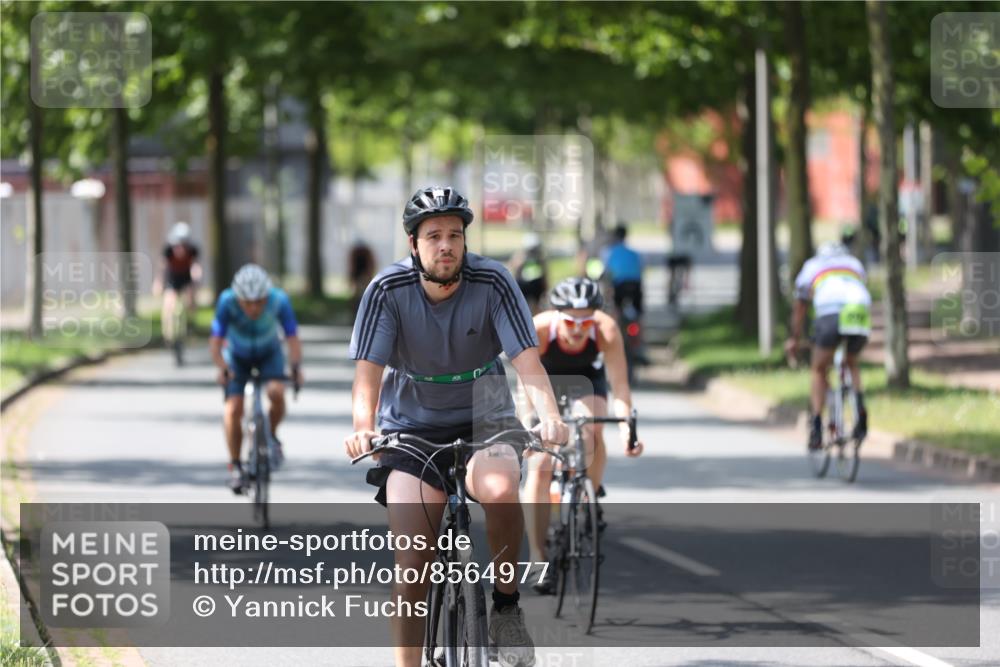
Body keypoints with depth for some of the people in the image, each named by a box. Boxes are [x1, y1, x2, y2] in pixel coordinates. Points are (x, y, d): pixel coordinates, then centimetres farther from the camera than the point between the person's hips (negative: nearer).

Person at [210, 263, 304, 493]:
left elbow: (292, 337, -30)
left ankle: (272, 435, 1)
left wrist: (296, 366, -47)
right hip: (237, 356, 0)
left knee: (276, 392, -28)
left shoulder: (279, 300, -31)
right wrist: (222, 368, -49)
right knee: (233, 409, -16)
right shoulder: (227, 301, -33)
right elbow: (216, 341, -32)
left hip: (269, 353, 0)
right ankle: (235, 466, 1)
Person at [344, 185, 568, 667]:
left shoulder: (493, 283, -14)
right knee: (412, 564, -11)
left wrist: (549, 415, -41)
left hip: (483, 420, -1)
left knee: (500, 488, -34)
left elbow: (527, 360, -22)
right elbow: (368, 370, -21)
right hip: (412, 428, 1)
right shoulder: (387, 291, -14)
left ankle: (506, 605, -12)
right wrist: (362, 426, -41)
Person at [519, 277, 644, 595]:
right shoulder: (539, 329, -35)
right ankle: (540, 561, -11)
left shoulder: (606, 330, -33)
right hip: (546, 382, -1)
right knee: (539, 466, -15)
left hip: (587, 381, 1)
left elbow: (620, 385, -34)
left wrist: (626, 426, -49)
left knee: (591, 432, -30)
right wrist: (529, 421, -52)